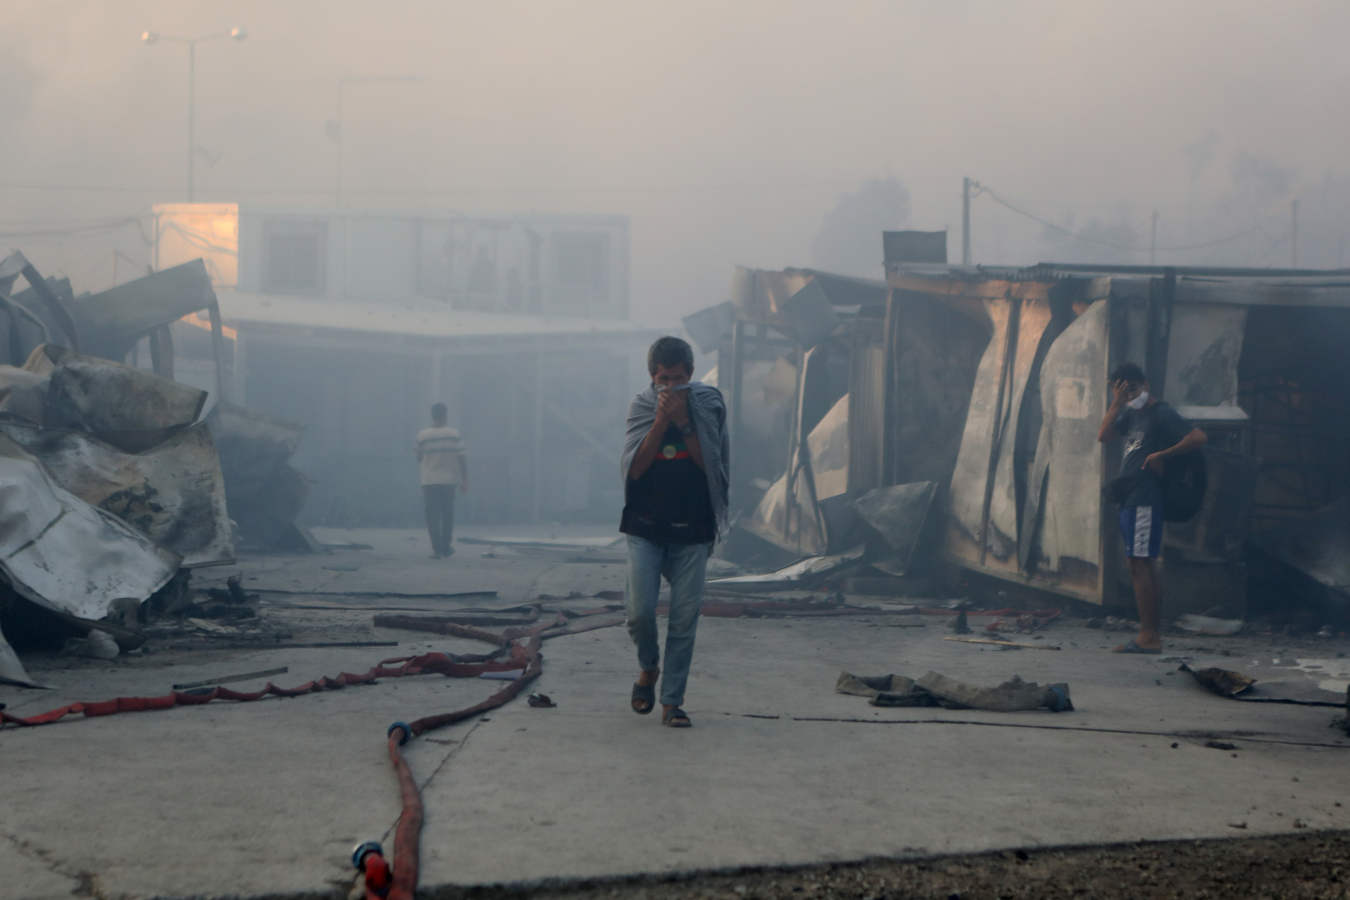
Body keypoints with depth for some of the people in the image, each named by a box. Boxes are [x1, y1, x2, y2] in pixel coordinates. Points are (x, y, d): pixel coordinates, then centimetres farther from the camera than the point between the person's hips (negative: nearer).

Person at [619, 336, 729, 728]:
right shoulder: (642, 406, 2)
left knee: (684, 618, -2)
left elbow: (712, 465, -6)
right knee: (640, 612, -8)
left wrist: (684, 422, -14)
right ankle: (648, 667, 22)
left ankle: (672, 700, 7)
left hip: (692, 529, 0)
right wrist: (661, 420, -14)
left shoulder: (708, 405, 1)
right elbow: (634, 468, -6)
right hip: (646, 527, 0)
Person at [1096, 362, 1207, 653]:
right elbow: (1104, 435, 10)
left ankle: (1148, 636, -13)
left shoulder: (1161, 414, -8)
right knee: (1145, 567, 9)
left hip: (1145, 499, -9)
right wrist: (1117, 403, 2)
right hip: (1131, 499, 9)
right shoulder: (1132, 414, 18)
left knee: (1140, 565, -12)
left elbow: (1199, 437, -16)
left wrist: (1163, 455, -15)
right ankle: (1153, 634, 12)